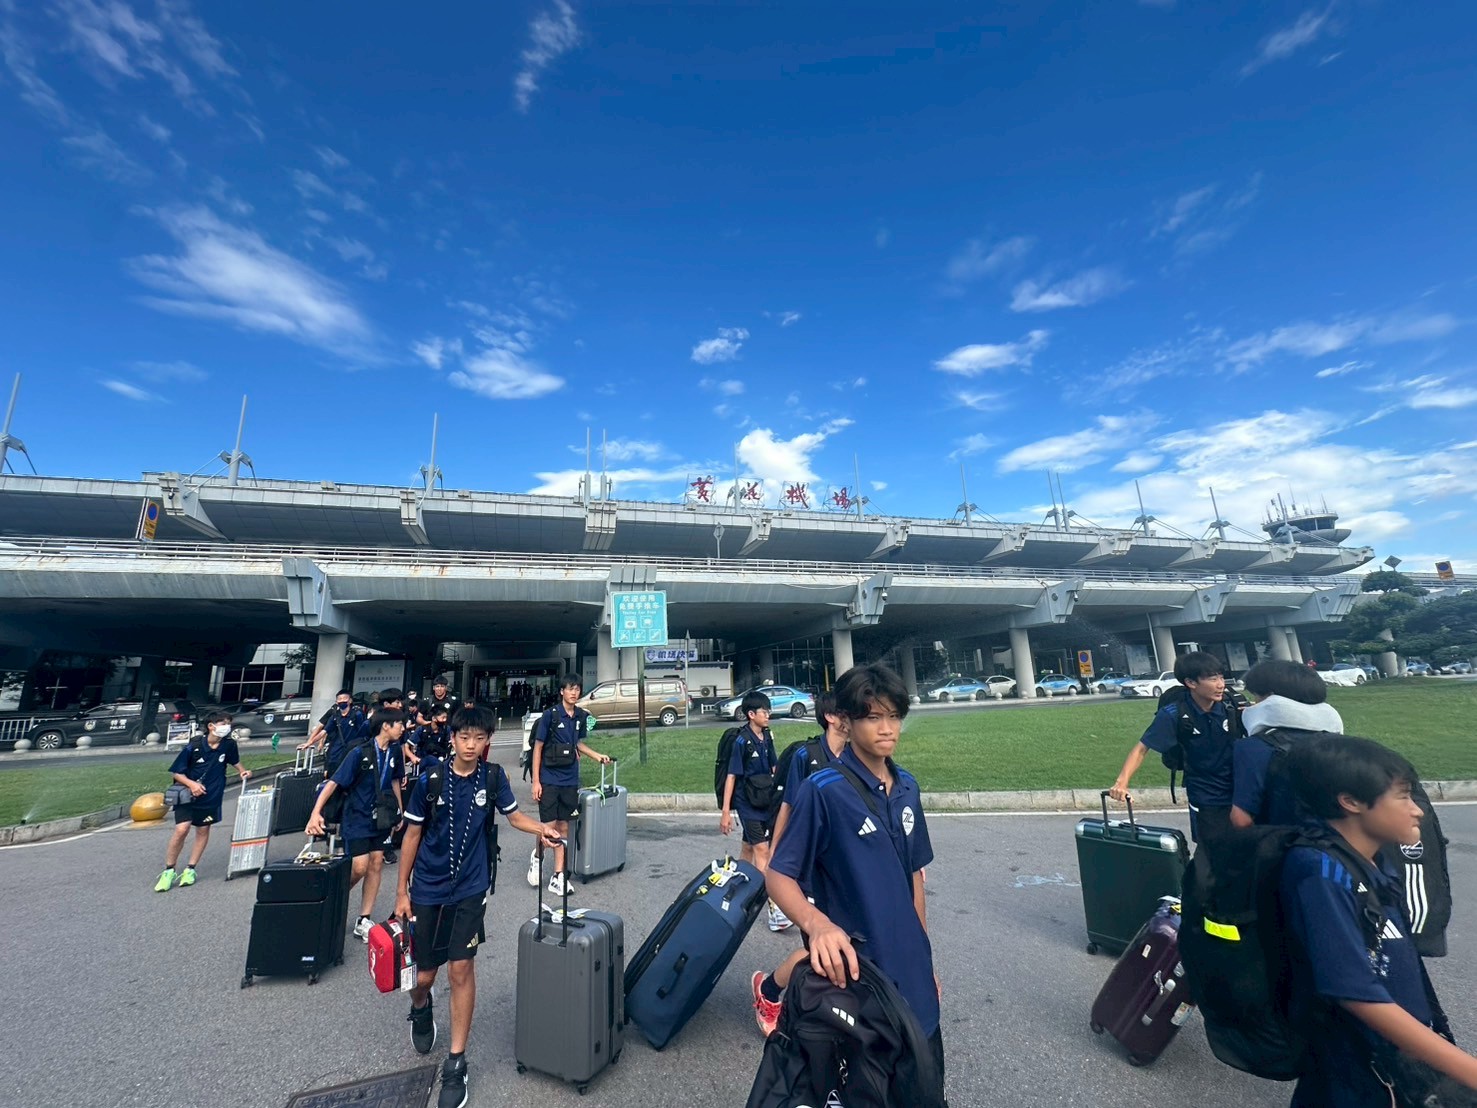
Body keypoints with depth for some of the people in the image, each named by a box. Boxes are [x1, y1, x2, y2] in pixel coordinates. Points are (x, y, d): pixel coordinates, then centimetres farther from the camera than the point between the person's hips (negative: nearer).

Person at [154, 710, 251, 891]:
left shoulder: (229, 745, -9)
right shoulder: (194, 746, -17)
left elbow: (235, 761, 12)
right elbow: (176, 772, -10)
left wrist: (242, 772, -2)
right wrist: (191, 784, -24)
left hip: (211, 797, 3)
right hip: (188, 794, -3)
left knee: (203, 830, 10)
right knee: (181, 829, -13)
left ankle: (190, 869, 25)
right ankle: (168, 871, 6)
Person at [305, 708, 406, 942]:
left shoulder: (395, 751, -3)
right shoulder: (360, 753, -19)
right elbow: (334, 782, -18)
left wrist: (399, 810, 15)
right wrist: (316, 812, -28)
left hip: (382, 816, 5)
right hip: (357, 817, -5)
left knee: (376, 865, 5)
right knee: (359, 867, -9)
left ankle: (363, 921, 16)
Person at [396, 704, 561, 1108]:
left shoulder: (493, 776, -10)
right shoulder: (430, 780, -14)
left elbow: (513, 814, 3)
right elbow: (413, 834, -3)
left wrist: (540, 828, -17)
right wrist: (402, 891, 1)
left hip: (470, 887, 0)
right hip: (428, 888, 0)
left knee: (460, 969, -2)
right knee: (424, 975, 12)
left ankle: (456, 1064, 18)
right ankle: (420, 1008, 50)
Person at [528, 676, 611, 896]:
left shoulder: (581, 716, 3)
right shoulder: (550, 715, -11)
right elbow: (538, 748, -7)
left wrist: (598, 756, 6)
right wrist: (536, 781, -9)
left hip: (570, 781, 4)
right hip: (549, 780, -4)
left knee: (563, 826, 9)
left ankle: (558, 877, 19)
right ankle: (537, 856, 31)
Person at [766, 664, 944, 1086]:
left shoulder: (907, 787, 1)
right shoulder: (823, 789, -19)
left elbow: (913, 875, 10)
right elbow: (779, 876, -17)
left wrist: (925, 959, 14)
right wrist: (816, 923, -35)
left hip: (911, 975, 6)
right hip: (854, 972, -6)